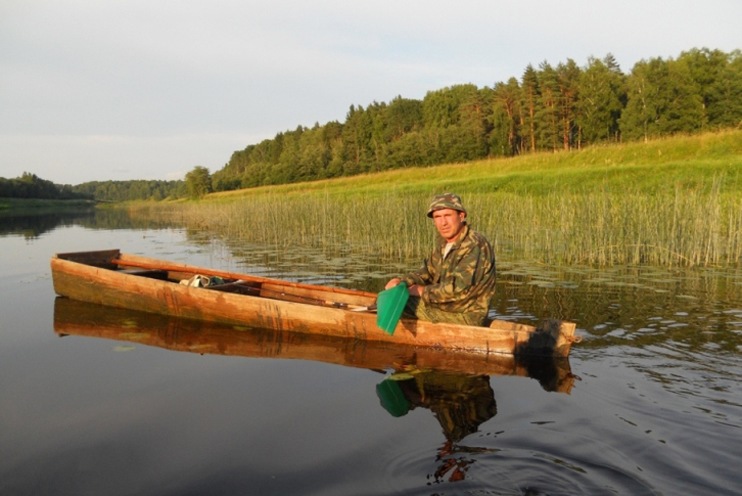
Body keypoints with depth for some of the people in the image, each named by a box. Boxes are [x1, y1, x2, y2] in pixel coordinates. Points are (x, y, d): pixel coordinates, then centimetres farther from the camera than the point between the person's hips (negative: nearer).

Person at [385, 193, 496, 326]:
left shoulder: (475, 246, -23)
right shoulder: (444, 243, 7)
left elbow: (458, 289, -29)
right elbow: (428, 272, 12)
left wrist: (423, 291, -17)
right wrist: (401, 281, -6)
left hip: (466, 317, -9)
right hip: (449, 307, 9)